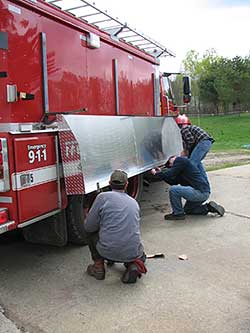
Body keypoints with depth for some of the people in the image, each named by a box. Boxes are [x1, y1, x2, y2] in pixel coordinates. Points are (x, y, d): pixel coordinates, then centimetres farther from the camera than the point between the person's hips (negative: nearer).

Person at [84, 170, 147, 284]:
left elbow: (89, 226, -1)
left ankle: (98, 266, 19)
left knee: (90, 232, 23)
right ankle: (133, 264, 6)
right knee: (141, 256, 38)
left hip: (108, 251, -3)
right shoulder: (134, 202, 11)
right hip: (133, 252, 4)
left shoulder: (103, 197, -5)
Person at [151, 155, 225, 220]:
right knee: (187, 210, 28)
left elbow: (170, 174, -13)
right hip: (204, 192, 11)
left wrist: (156, 173, 1)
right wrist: (160, 173, 20)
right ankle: (208, 208, 15)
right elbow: (173, 182, 23)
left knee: (173, 190, -17)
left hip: (200, 192, -11)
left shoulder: (180, 160, -6)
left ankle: (178, 213, -2)